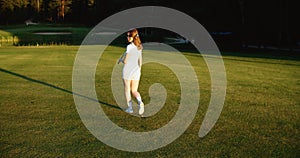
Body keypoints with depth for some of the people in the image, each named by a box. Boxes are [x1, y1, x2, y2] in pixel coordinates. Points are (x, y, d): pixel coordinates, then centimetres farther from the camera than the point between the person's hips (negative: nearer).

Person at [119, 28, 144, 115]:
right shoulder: (139, 47, 7)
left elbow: (125, 61, -15)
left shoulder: (129, 47, -14)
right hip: (136, 71, 6)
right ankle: (140, 102, -13)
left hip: (127, 71, -6)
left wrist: (122, 60, 6)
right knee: (134, 91, 13)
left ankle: (130, 108, 14)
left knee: (127, 90, 10)